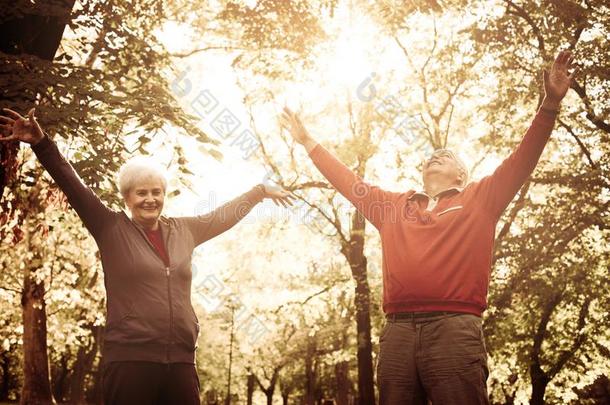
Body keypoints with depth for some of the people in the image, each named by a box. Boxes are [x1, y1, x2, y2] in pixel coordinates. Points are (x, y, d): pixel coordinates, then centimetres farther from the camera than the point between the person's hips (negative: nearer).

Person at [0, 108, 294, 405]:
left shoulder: (183, 231, 15)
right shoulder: (112, 230, 3)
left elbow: (225, 215, 30)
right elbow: (72, 186, -6)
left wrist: (261, 191, 40)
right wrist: (41, 143, -16)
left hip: (181, 362, 4)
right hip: (129, 360, -4)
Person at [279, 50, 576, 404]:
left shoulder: (478, 199, 18)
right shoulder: (394, 205, 26)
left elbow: (522, 161, 9)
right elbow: (348, 181, 34)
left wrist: (550, 105, 0)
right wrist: (308, 142, 38)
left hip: (454, 328, -3)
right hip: (398, 331, 4)